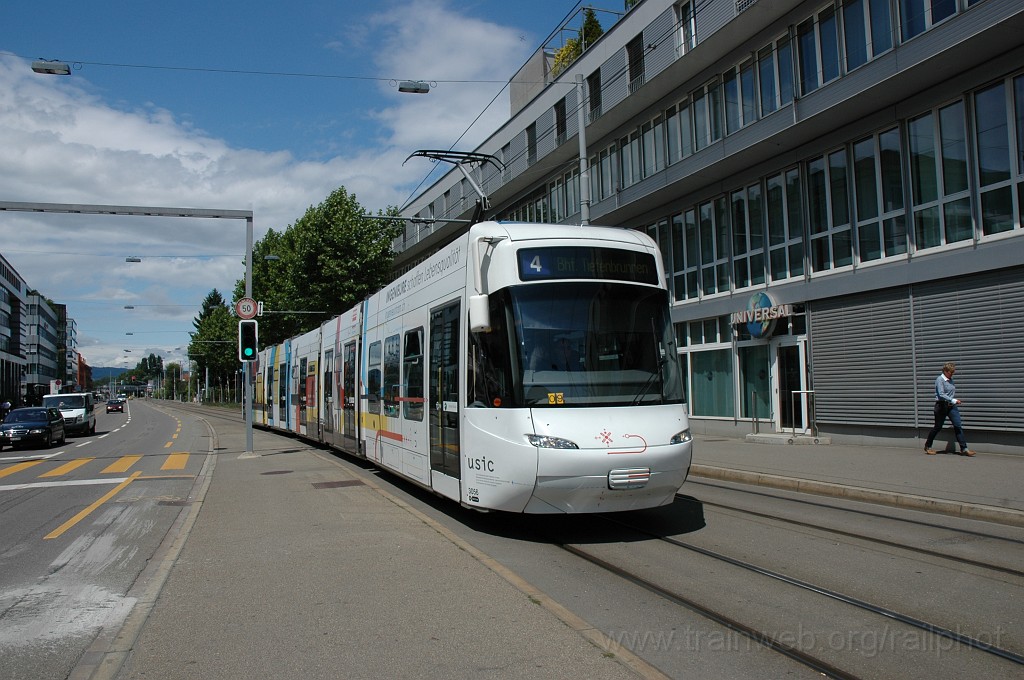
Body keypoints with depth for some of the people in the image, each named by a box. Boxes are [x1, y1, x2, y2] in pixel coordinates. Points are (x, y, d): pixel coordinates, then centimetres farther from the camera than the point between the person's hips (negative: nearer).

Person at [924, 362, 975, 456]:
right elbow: (941, 394, -22)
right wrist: (953, 400, -28)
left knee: (958, 426, -4)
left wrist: (954, 401, 14)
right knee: (938, 427, 3)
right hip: (942, 405, -6)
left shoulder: (950, 380, 11)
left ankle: (964, 449, -5)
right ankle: (927, 447, 19)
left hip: (952, 406, 6)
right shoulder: (940, 380, -11)